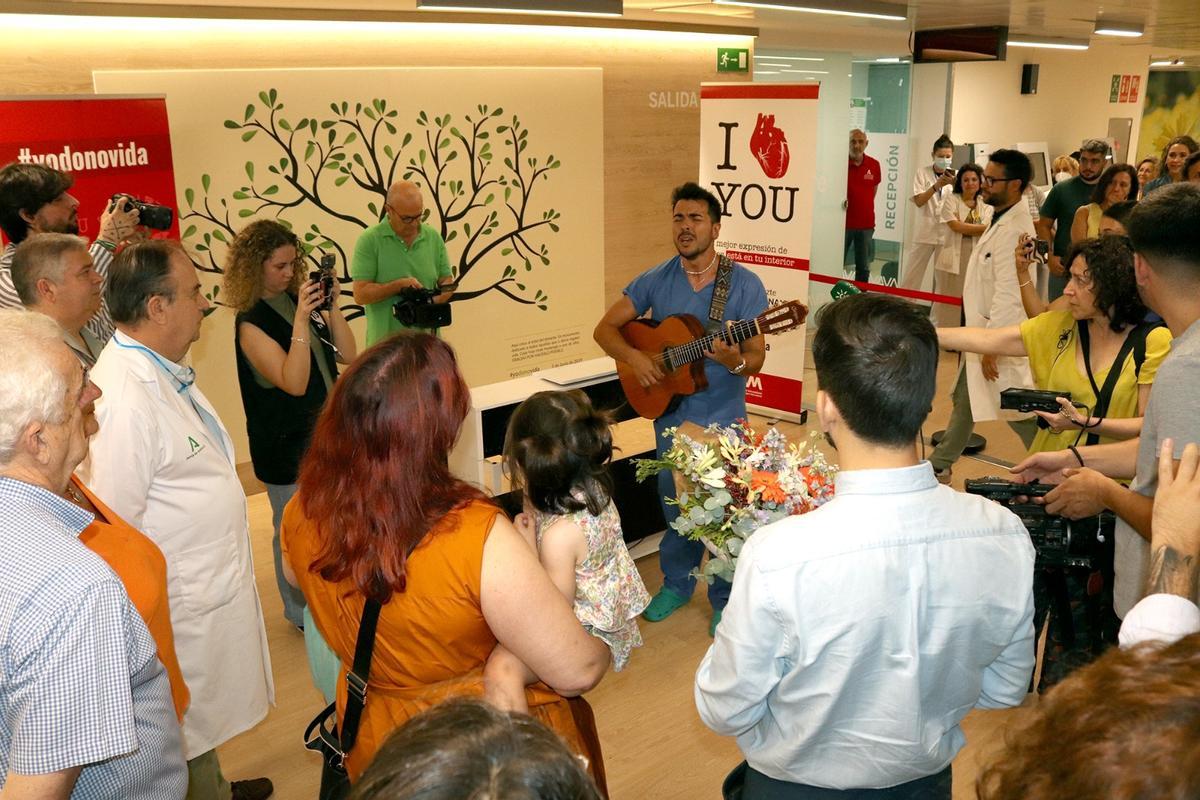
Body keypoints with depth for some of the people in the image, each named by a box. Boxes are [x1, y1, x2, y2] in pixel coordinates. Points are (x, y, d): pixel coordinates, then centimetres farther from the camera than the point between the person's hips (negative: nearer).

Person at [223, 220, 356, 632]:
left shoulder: (302, 301, 3)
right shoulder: (251, 323, -15)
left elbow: (348, 355, -1)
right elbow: (293, 382, -26)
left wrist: (332, 308, -13)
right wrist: (300, 319, -31)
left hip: (325, 432, 6)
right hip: (285, 443, -6)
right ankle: (301, 613, 25)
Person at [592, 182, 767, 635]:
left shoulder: (744, 284, -10)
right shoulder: (655, 281, -2)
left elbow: (756, 358, -10)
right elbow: (605, 329, 1)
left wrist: (736, 361, -33)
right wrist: (633, 357, -17)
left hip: (724, 417, -2)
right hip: (669, 413, 3)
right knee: (674, 506, 16)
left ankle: (726, 597, 26)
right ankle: (676, 584, 37)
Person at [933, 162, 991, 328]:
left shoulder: (986, 205, 11)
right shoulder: (951, 199, 4)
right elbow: (955, 226, -9)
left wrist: (964, 227, -16)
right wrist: (983, 228, -7)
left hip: (977, 259, 2)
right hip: (953, 258, -2)